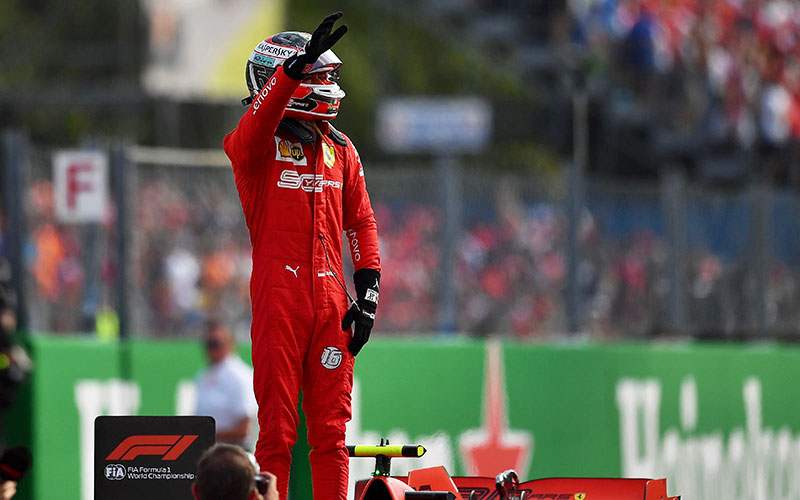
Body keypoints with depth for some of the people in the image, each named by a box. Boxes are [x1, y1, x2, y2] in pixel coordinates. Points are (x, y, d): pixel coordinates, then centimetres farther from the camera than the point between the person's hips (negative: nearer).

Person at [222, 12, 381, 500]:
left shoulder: (339, 148, 16)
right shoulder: (255, 143, 1)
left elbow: (361, 223, 19)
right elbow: (259, 122, -24)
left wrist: (368, 296, 9)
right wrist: (299, 63, -36)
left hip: (331, 299, 4)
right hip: (278, 300, -4)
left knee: (331, 430, 4)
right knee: (277, 428, -3)